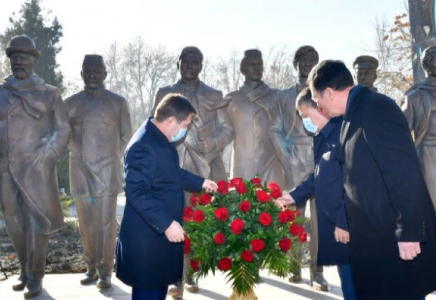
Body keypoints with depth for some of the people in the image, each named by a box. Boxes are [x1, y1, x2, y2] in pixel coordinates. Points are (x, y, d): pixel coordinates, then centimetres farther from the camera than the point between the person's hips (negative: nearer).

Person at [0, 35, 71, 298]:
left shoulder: (49, 93, 5)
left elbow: (63, 130, 4)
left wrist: (46, 158, -7)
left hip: (36, 169, -3)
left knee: (37, 222, -2)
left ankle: (35, 277, 9)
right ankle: (26, 272, 24)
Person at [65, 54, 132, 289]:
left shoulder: (117, 102, 2)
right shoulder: (71, 103, 9)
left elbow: (126, 135, 8)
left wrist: (111, 157, 9)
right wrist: (80, 155, 10)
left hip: (107, 171, -3)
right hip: (80, 171, 3)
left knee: (106, 222, -3)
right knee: (86, 222, 8)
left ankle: (105, 271, 6)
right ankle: (91, 268, 19)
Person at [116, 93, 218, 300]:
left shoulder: (163, 139, 8)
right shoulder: (144, 146, -25)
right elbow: (136, 194, -28)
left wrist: (200, 182, 17)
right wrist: (166, 223, -29)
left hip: (162, 233, 10)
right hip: (147, 237, -10)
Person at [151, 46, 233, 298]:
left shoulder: (214, 95, 13)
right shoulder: (164, 94, 14)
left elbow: (227, 130, 7)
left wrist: (210, 144, -11)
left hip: (206, 167, 1)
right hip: (175, 166, -1)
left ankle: (190, 272, 19)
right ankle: (178, 278, -6)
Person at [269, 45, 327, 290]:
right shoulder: (285, 95, 12)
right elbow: (275, 129, 7)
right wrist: (284, 156, -5)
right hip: (295, 160, 1)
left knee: (320, 214, -5)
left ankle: (317, 270, -1)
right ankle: (295, 266, 10)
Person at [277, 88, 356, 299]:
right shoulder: (322, 137, 12)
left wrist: (345, 222, -20)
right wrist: (295, 195, 15)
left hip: (349, 224, -9)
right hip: (333, 222, 9)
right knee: (348, 283, 18)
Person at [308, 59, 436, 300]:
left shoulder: (376, 108, -16)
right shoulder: (355, 114, 13)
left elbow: (405, 173, -22)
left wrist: (409, 232, -21)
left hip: (395, 238, -9)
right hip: (371, 237, 9)